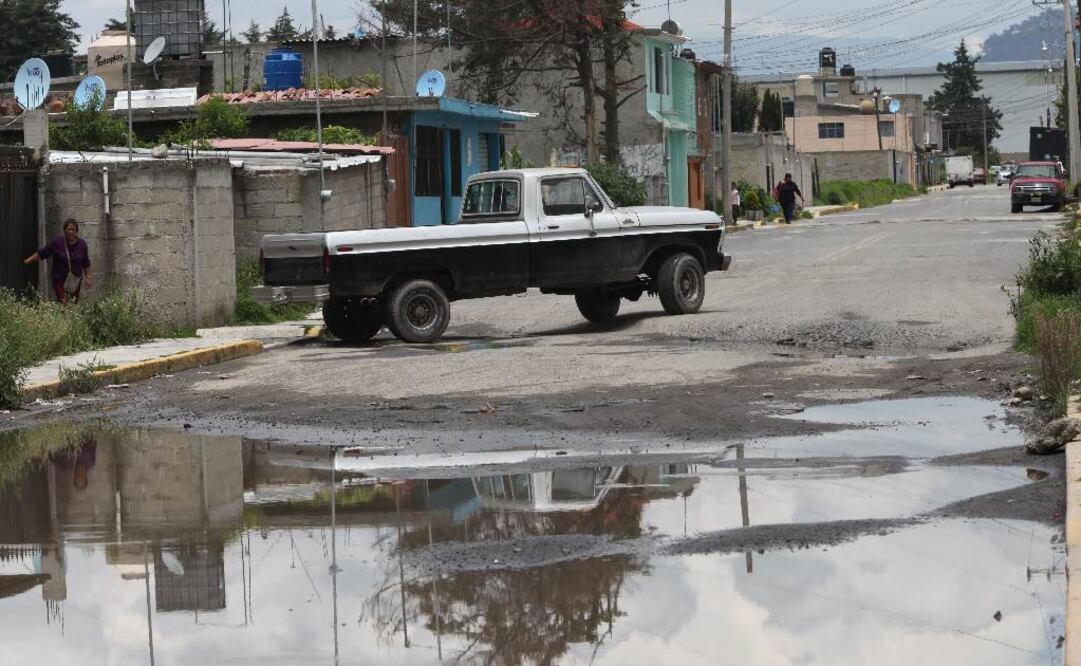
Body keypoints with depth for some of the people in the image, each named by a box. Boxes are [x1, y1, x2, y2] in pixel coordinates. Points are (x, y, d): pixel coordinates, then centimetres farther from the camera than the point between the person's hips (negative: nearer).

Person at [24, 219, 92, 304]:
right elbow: (42, 253, -2)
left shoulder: (82, 244, 1)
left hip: (75, 281, 3)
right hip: (60, 280, -3)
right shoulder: (57, 242, -8)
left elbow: (86, 264, 12)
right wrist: (27, 261, -3)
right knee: (64, 304, -14)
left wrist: (87, 277, 13)